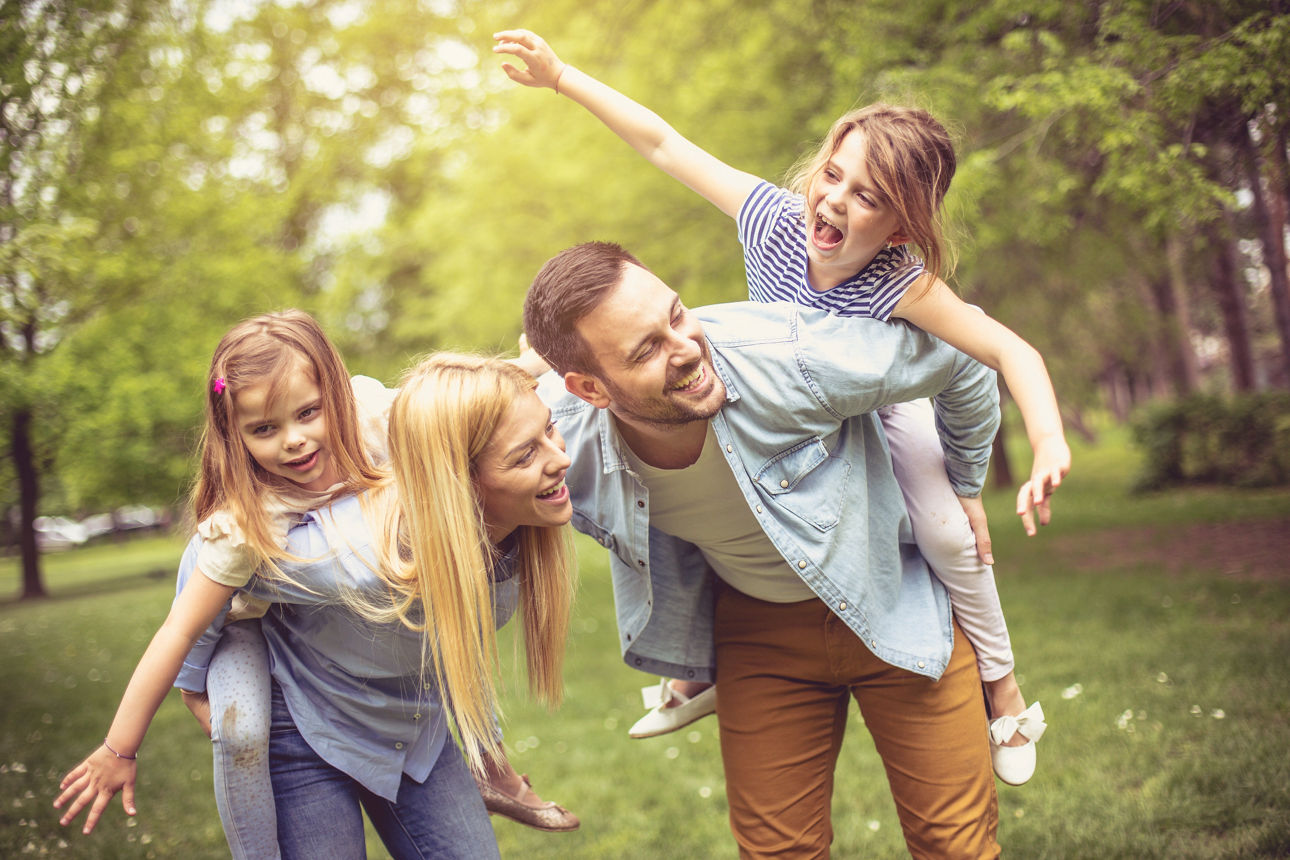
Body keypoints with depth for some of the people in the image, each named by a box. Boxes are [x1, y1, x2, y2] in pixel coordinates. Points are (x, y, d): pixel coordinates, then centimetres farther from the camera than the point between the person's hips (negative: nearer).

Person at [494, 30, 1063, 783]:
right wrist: (560, 76, -26)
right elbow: (665, 145, -25)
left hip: (881, 410, -3)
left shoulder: (904, 288, -40)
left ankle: (1005, 693, 2)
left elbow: (1012, 352, -43)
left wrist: (1050, 445, -60)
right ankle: (698, 672, 19)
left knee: (947, 533, -23)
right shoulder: (775, 218, -32)